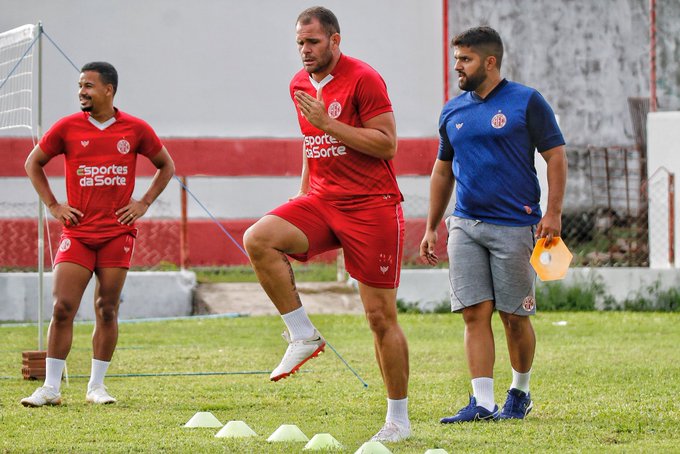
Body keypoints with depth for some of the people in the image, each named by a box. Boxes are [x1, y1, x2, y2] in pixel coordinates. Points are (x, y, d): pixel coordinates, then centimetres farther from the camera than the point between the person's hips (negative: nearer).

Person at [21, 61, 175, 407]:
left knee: (107, 310, 2)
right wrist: (53, 206, 4)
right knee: (62, 308, -9)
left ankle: (97, 386, 11)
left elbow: (166, 166, 16)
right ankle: (50, 388, -4)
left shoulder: (136, 129, 2)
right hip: (77, 232, 0)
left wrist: (143, 204, 5)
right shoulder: (67, 127, 1)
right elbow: (33, 164, 14)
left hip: (118, 233, 0)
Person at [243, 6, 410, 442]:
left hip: (371, 206, -6)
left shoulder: (364, 79, -10)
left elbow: (386, 144, -14)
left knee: (381, 316, -2)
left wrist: (327, 123, -19)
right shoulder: (300, 85, 12)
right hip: (321, 201, 6)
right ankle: (303, 336, -11)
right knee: (258, 239, -23)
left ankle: (399, 419, 9)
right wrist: (303, 198, 20)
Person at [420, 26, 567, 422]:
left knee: (515, 316, 2)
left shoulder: (526, 102, -3)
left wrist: (554, 213, -13)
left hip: (515, 226, -4)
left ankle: (520, 392, 21)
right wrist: (432, 228, 19)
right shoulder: (453, 111, 12)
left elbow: (556, 156, -3)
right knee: (476, 314, -5)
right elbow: (443, 171, 21)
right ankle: (482, 402, -7)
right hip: (465, 226, 4)